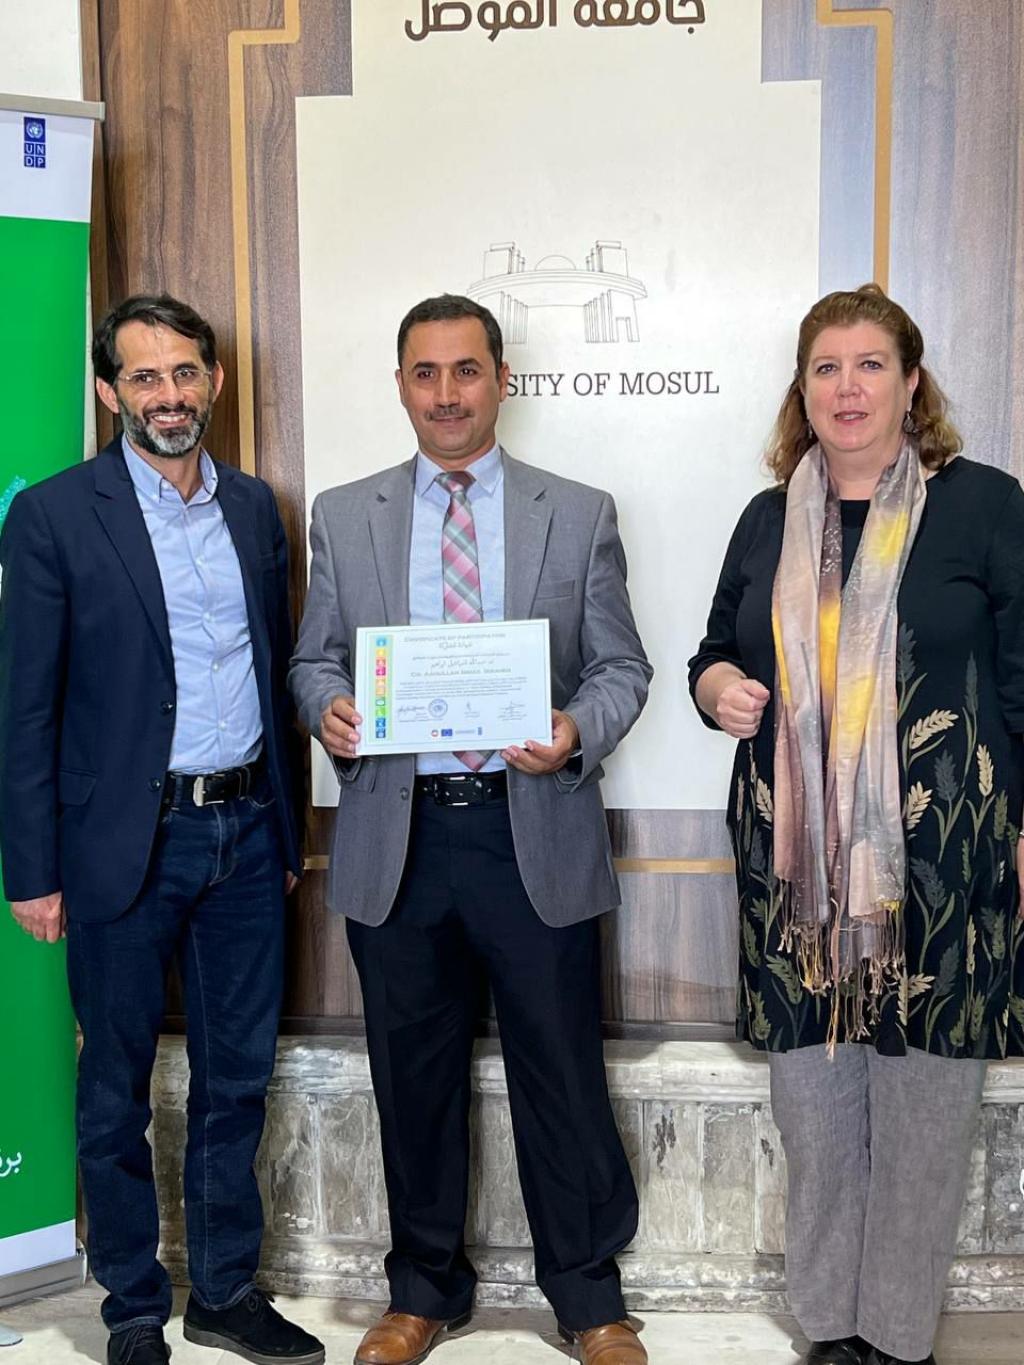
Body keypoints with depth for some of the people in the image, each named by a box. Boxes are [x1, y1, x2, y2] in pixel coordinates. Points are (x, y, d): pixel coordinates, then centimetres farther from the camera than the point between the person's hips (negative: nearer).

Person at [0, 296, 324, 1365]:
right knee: (117, 1089, 11)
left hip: (247, 834, 5)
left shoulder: (254, 507, 8)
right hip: (127, 842, -4)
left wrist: (285, 823, 12)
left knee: (237, 1075, 14)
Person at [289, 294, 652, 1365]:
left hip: (535, 836, -1)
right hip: (394, 841, 2)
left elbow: (621, 666, 4)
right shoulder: (342, 515, 8)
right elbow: (313, 658, 11)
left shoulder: (579, 513, 4)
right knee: (414, 1078, 14)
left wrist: (578, 732, -17)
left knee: (562, 1075, 8)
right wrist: (327, 708, -12)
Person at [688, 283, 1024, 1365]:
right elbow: (719, 652, 21)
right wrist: (717, 685, -2)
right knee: (811, 1109, 11)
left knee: (922, 1113, 7)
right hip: (799, 868, 4)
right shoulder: (768, 522, 11)